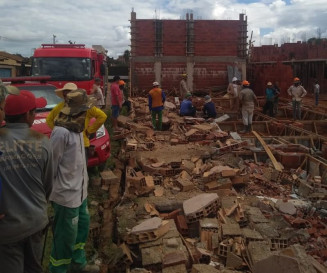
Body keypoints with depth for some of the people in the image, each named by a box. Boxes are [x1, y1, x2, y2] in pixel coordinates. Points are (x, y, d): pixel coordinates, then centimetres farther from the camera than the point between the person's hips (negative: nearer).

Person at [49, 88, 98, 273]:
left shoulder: (76, 128, 4)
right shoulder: (61, 132, -24)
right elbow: (50, 164, -18)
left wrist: (83, 181, 11)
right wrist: (50, 189, -9)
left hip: (79, 190, 10)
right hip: (67, 194, -9)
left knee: (82, 225, 23)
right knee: (66, 235, 6)